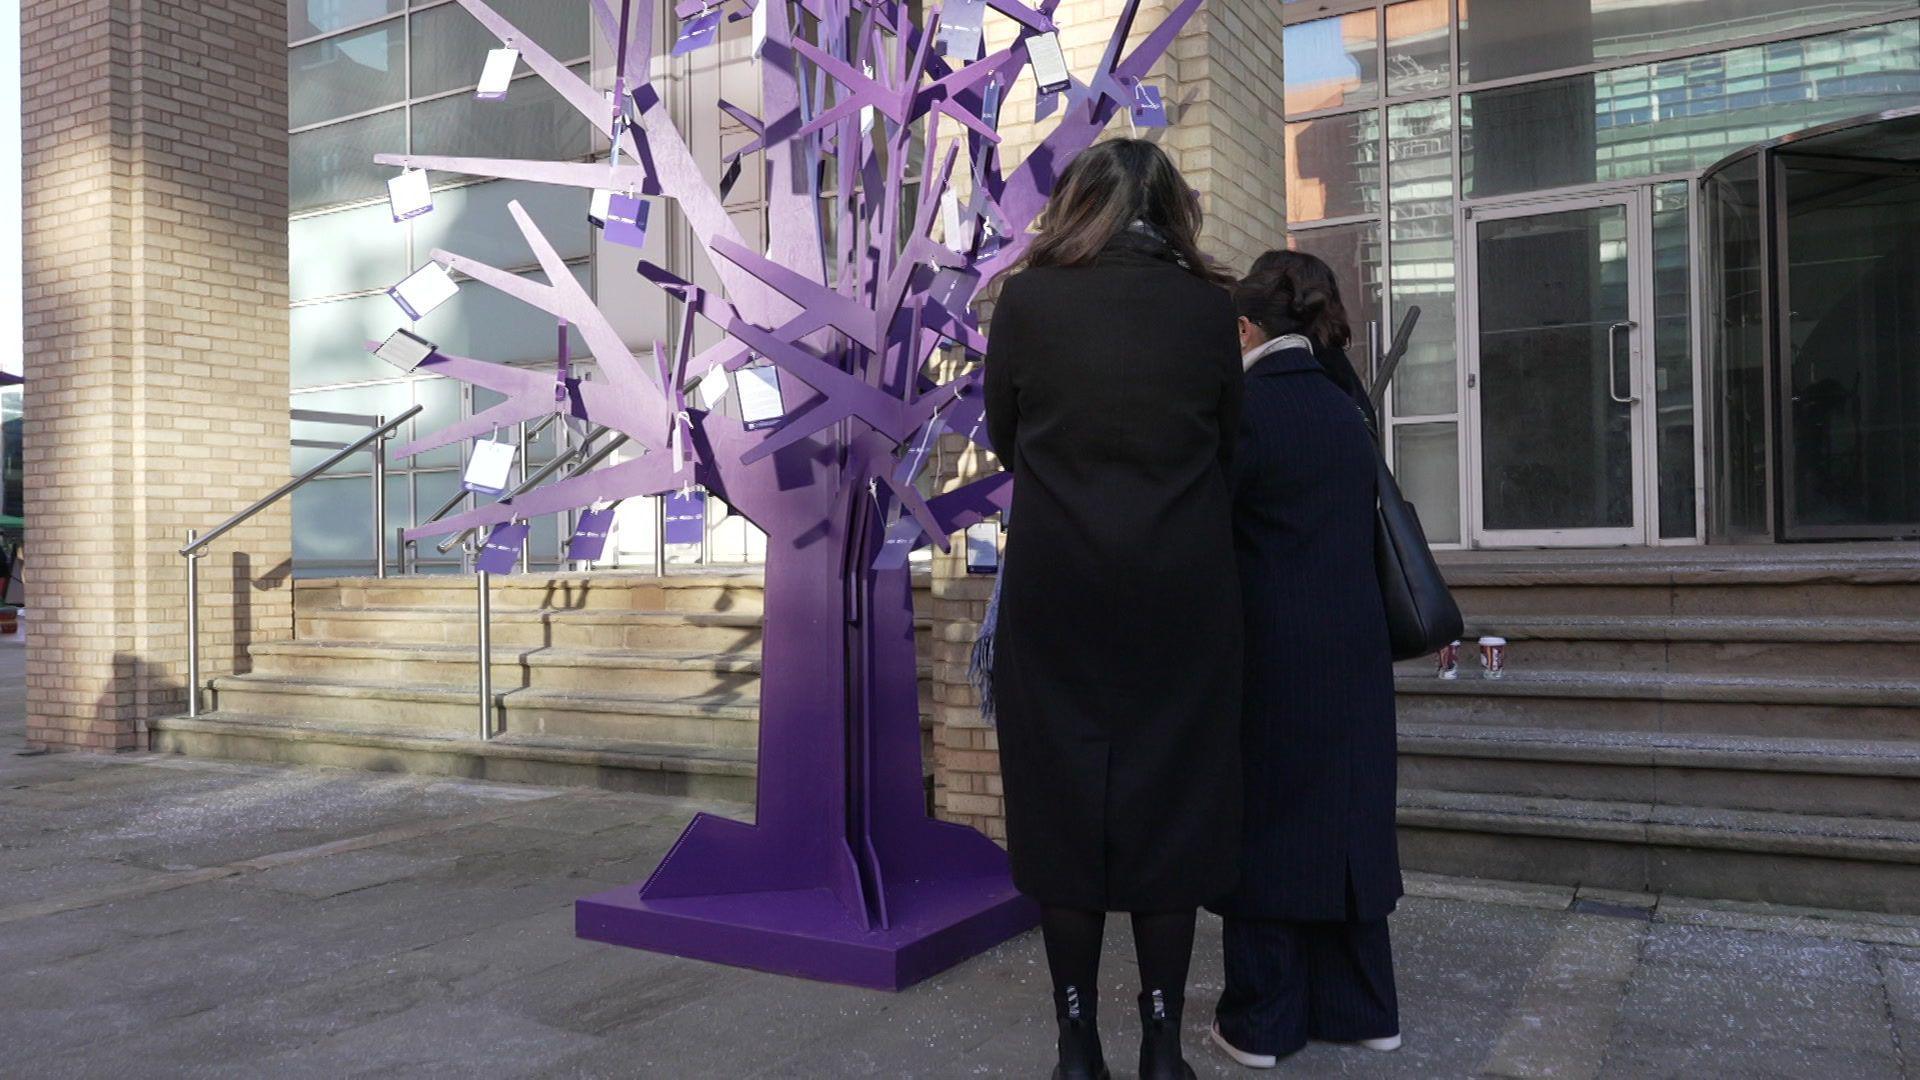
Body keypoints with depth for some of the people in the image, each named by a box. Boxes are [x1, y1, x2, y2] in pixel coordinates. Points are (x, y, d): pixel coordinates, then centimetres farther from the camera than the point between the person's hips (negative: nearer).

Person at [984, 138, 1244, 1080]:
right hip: (1181, 588, 1)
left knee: (1063, 798, 8)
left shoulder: (1027, 298, -1)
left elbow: (1003, 441, 8)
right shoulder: (1206, 305, 1)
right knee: (1169, 797, 9)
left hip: (1056, 586, -1)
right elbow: (1227, 448, 9)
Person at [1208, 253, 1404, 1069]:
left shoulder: (1244, 407, -12)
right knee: (1344, 816, 15)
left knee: (1266, 822, 5)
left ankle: (1262, 1020, 16)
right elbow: (1363, 523, 12)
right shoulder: (1346, 411, 7)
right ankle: (1360, 1007, 26)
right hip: (1351, 649, 6)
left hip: (1270, 655, -6)